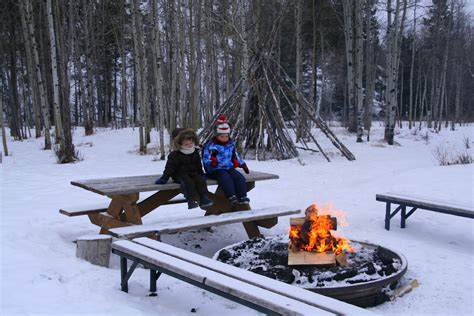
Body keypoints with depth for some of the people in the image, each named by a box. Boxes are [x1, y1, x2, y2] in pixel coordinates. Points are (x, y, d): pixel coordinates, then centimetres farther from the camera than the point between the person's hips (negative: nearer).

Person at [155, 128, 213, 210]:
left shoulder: (195, 153, 10)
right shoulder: (175, 154, -7)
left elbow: (199, 165, 25)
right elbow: (170, 167, -9)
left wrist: (201, 174, 25)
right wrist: (164, 178, -14)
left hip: (194, 173, 5)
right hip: (180, 175, -5)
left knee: (200, 180, -22)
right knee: (188, 182, -34)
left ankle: (204, 199, -25)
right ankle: (191, 201, -38)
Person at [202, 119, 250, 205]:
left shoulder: (231, 144, 15)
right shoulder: (210, 145, -3)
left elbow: (235, 156, 29)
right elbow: (205, 159, -10)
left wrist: (243, 164, 22)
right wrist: (212, 162, -31)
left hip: (229, 168, 5)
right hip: (216, 170, -5)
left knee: (239, 177, -21)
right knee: (226, 178, -35)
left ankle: (242, 197, -25)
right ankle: (231, 196, -42)